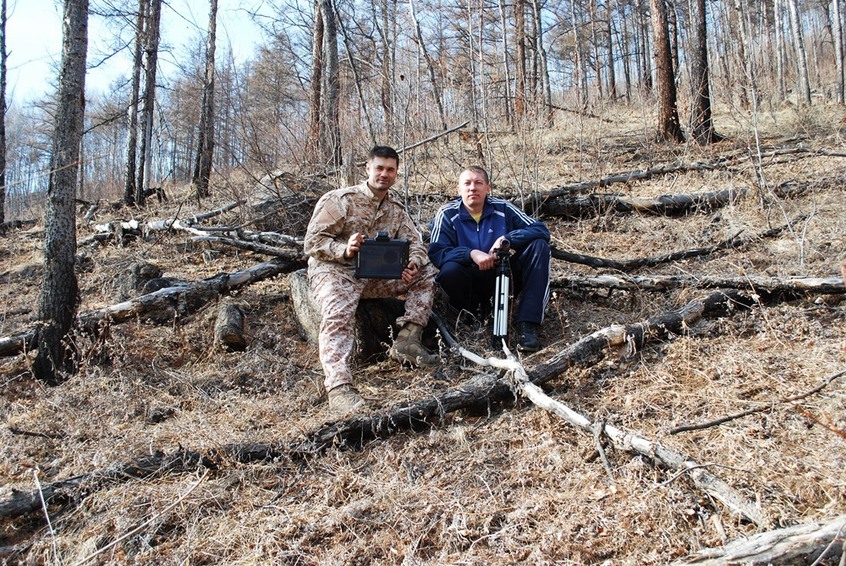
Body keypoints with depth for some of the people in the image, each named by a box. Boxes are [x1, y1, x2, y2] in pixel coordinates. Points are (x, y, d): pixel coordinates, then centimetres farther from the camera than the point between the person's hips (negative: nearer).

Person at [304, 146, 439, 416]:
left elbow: (415, 242, 6)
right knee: (339, 312, -37)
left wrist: (413, 265, -19)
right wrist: (345, 250, -29)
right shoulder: (339, 200, -4)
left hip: (375, 275, 6)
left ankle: (407, 340, -17)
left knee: (426, 273, -7)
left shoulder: (396, 208, 14)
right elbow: (312, 241, -9)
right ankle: (339, 386, -47)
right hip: (334, 270, -6)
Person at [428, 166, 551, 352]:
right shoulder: (447, 214, -7)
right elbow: (435, 253, -19)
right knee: (449, 270, -34)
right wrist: (471, 254, -33)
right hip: (471, 284, -2)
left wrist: (506, 239, -25)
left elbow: (541, 230, -10)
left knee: (539, 245, -19)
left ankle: (528, 323, -26)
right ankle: (472, 315, -3)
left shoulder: (503, 208, -3)